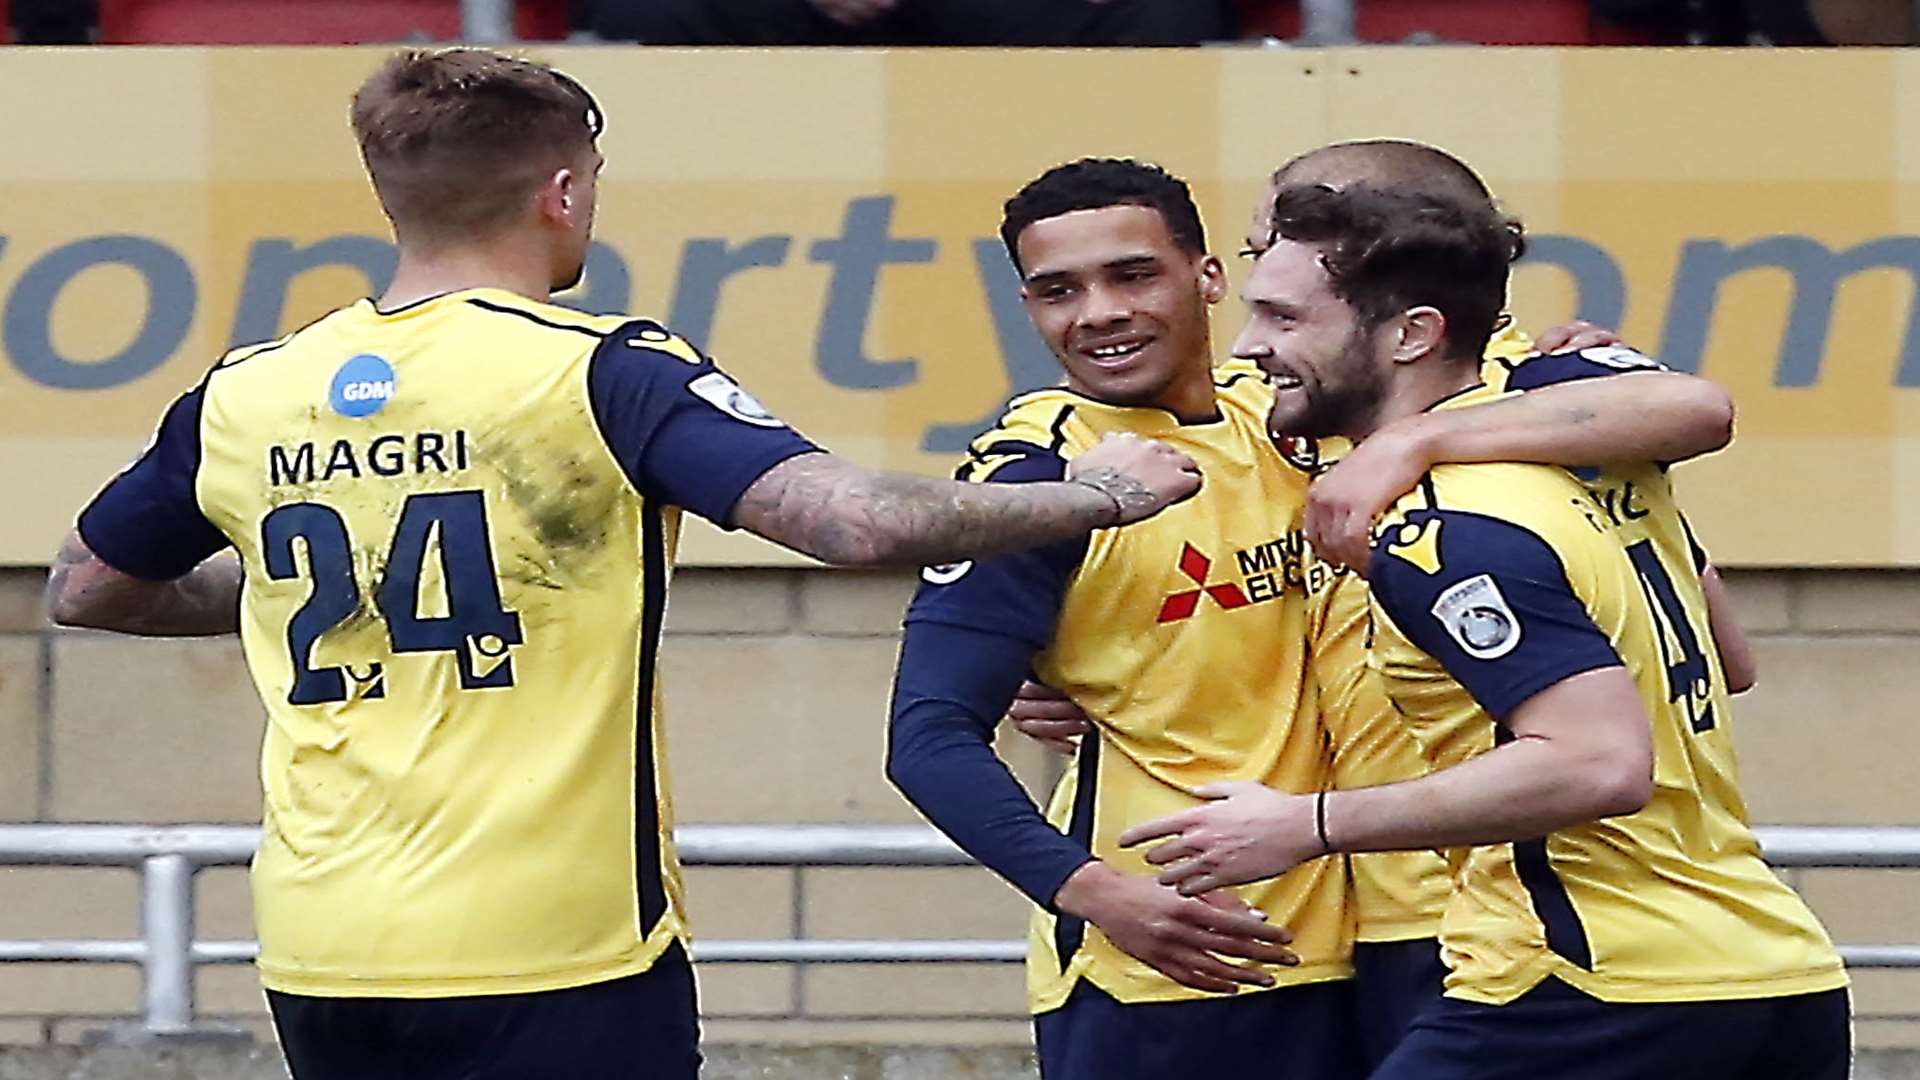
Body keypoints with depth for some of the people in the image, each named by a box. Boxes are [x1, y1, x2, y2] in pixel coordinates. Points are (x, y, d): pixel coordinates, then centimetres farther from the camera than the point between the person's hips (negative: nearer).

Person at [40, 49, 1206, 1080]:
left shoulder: (244, 398, 5)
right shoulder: (600, 375, -9)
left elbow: (85, 590, 22)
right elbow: (861, 521, -19)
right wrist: (1092, 495, -4)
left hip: (320, 963, 5)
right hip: (559, 962, -5)